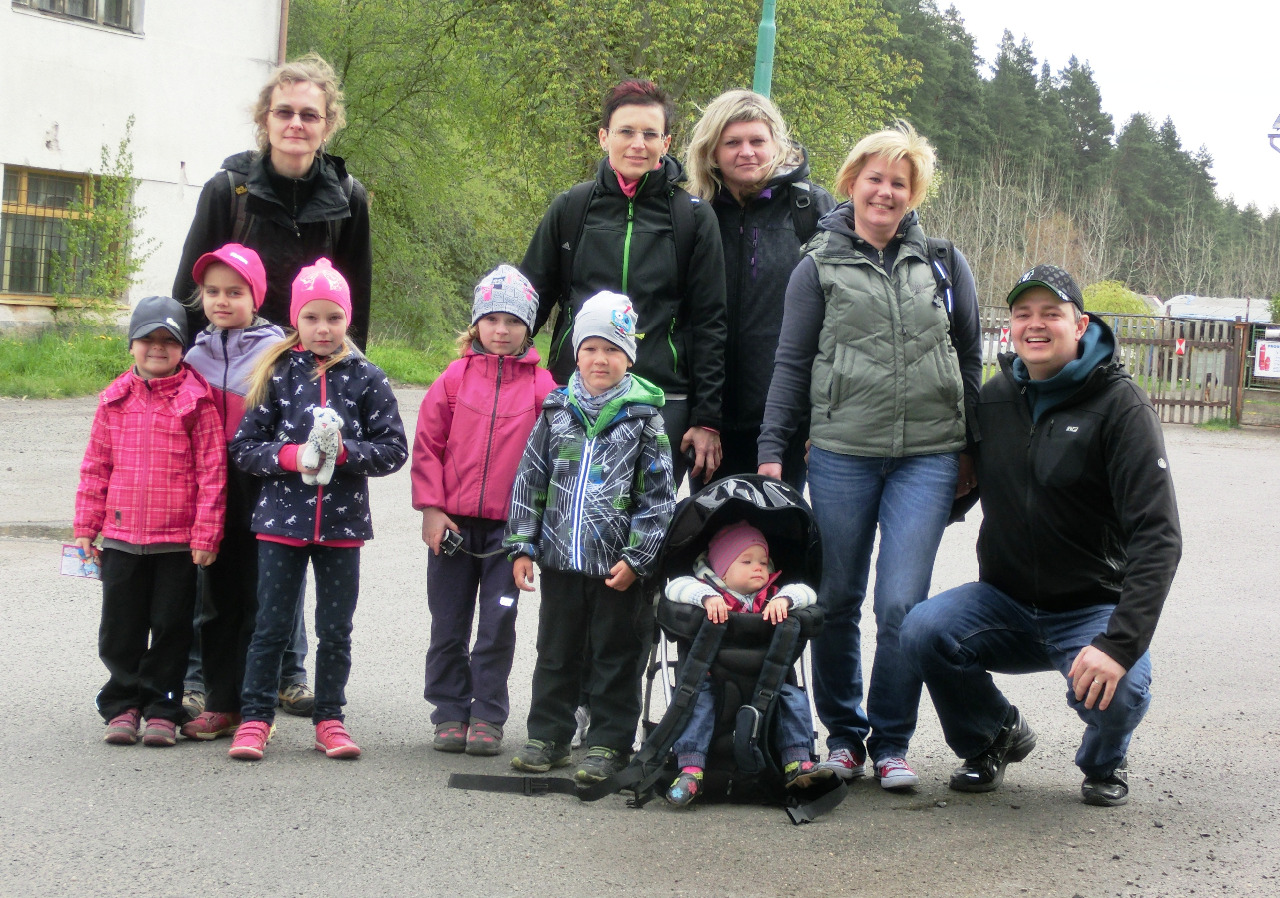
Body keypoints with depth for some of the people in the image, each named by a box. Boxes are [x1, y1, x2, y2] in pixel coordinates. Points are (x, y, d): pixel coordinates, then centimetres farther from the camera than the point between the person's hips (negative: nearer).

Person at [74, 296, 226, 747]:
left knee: (171, 628, 5)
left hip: (178, 541, -3)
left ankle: (162, 710, 15)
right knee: (120, 629, 9)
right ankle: (122, 706, 21)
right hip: (120, 536, 3)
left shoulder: (196, 400, -5)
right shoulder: (115, 399, 6)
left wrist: (206, 535, -10)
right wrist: (85, 527, 8)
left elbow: (212, 470, -6)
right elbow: (96, 466, 11)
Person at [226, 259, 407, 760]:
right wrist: (291, 456, -16)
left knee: (336, 630, 8)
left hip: (343, 521, 1)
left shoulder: (365, 378, 2)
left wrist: (343, 451, -15)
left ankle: (329, 719, 19)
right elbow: (244, 448, 0)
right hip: (281, 518, -1)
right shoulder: (277, 375, 1)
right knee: (271, 626, 4)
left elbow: (394, 449, 0)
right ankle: (255, 718, 11)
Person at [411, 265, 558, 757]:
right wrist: (431, 507, -3)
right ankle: (450, 713, 18)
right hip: (453, 523, 1)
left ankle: (487, 717, 12)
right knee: (448, 626, 8)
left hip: (510, 526, -1)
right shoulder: (455, 378, 3)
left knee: (498, 625, 2)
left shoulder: (542, 385, 1)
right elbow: (427, 445, 4)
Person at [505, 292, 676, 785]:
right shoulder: (556, 410, 5)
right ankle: (547, 735, 23)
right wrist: (522, 546, 4)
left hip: (617, 565, -3)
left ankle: (608, 743, 13)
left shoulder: (643, 416, -3)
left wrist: (635, 557, -9)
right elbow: (529, 479, 9)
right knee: (556, 651, 13)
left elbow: (658, 494, -3)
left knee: (616, 656, 5)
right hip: (560, 558, 3)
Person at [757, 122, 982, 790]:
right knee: (837, 602, 6)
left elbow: (970, 357, 16)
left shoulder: (944, 263, 8)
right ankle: (843, 733, 22)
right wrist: (771, 450, 1)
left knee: (901, 604, -7)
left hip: (927, 457, 0)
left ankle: (892, 741, 8)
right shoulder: (820, 266, 5)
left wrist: (972, 451, 14)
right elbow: (791, 362, 6)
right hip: (841, 455, 0)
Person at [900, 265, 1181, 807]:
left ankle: (1104, 762, 7)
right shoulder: (994, 398, 4)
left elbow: (1157, 537, -20)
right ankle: (996, 737, 7)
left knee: (1118, 691, -33)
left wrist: (1120, 642, -31)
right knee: (923, 631, -25)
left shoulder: (1119, 405, -12)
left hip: (1093, 609, -4)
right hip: (1005, 601, 4)